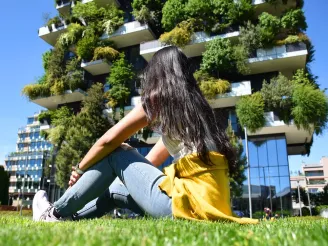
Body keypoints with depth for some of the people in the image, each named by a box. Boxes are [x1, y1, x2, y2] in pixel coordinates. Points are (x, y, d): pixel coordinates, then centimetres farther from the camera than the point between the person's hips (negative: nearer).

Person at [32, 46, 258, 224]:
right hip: (211, 202, 8)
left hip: (189, 200, -8)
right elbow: (153, 159, 27)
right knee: (116, 188, 21)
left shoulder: (159, 99, -1)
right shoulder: (194, 103, 22)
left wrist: (80, 169, 21)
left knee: (116, 154, 6)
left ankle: (57, 213, 16)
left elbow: (108, 141, 4)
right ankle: (70, 217, 32)